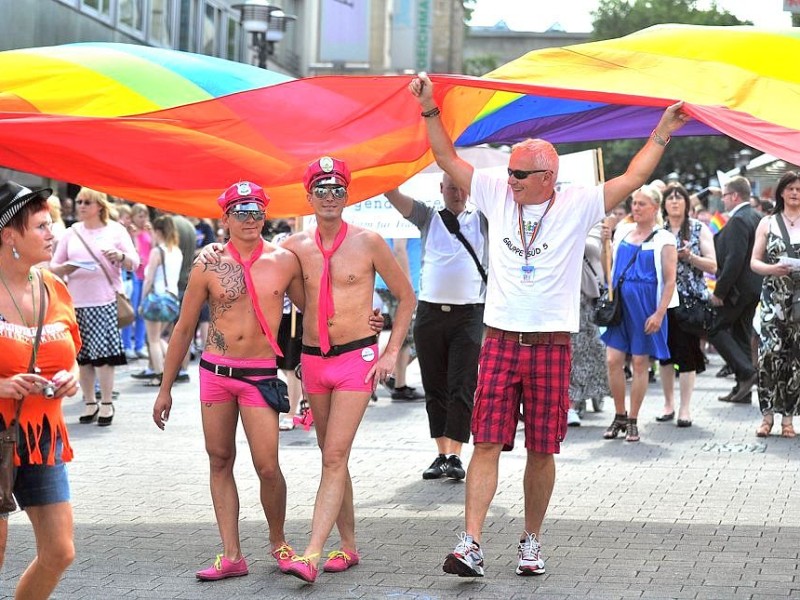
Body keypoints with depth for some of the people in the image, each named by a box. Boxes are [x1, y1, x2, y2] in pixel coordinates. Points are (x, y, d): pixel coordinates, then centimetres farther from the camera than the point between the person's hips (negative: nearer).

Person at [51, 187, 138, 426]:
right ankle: (89, 403, 12)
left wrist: (120, 256, -18)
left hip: (105, 301, -3)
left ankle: (106, 404, -3)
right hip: (76, 302, 3)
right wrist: (67, 268, -10)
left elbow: (134, 264, 3)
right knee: (82, 356, 3)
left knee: (102, 353, -10)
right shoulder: (71, 232, 13)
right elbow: (54, 267, 13)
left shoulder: (116, 230, 6)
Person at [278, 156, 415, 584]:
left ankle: (311, 556, -19)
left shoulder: (367, 243, -4)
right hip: (313, 360, 5)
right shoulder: (296, 246, 4)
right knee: (331, 456, 11)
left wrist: (391, 353, -3)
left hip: (356, 357, -5)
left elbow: (406, 297, 4)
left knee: (335, 456, -12)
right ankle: (348, 546, 21)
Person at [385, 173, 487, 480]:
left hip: (469, 314, -2)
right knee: (435, 388, 6)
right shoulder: (428, 217, 10)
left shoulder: (482, 220, 9)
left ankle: (455, 456, -6)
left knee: (462, 388, -7)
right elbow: (393, 195, 0)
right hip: (429, 313, 2)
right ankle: (441, 454, 12)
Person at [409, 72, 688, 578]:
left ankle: (532, 542, 20)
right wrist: (430, 110, 6)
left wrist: (662, 134, -3)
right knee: (487, 444, -5)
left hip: (551, 346, -1)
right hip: (500, 341, 1)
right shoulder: (498, 196, 6)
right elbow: (448, 160, 11)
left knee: (542, 452, 6)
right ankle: (471, 545, -9)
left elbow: (632, 179, 1)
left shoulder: (578, 206, 1)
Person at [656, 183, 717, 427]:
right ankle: (668, 404, 19)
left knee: (686, 351, -5)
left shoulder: (699, 229, 4)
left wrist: (689, 256, -15)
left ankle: (685, 408, 0)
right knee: (665, 351, 6)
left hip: (691, 298, -2)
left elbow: (713, 266, 0)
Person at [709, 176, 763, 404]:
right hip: (754, 288, 10)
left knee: (715, 329, -2)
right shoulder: (757, 217, 13)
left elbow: (735, 259, -24)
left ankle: (746, 372, -11)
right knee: (741, 335, 13)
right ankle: (743, 390, 15)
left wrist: (719, 291, -20)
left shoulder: (739, 220, -17)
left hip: (737, 288, -10)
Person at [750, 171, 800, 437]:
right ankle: (768, 415, -5)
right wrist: (772, 269, -13)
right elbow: (754, 262, 8)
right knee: (770, 353, -12)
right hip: (773, 298, 0)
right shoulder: (768, 223, 10)